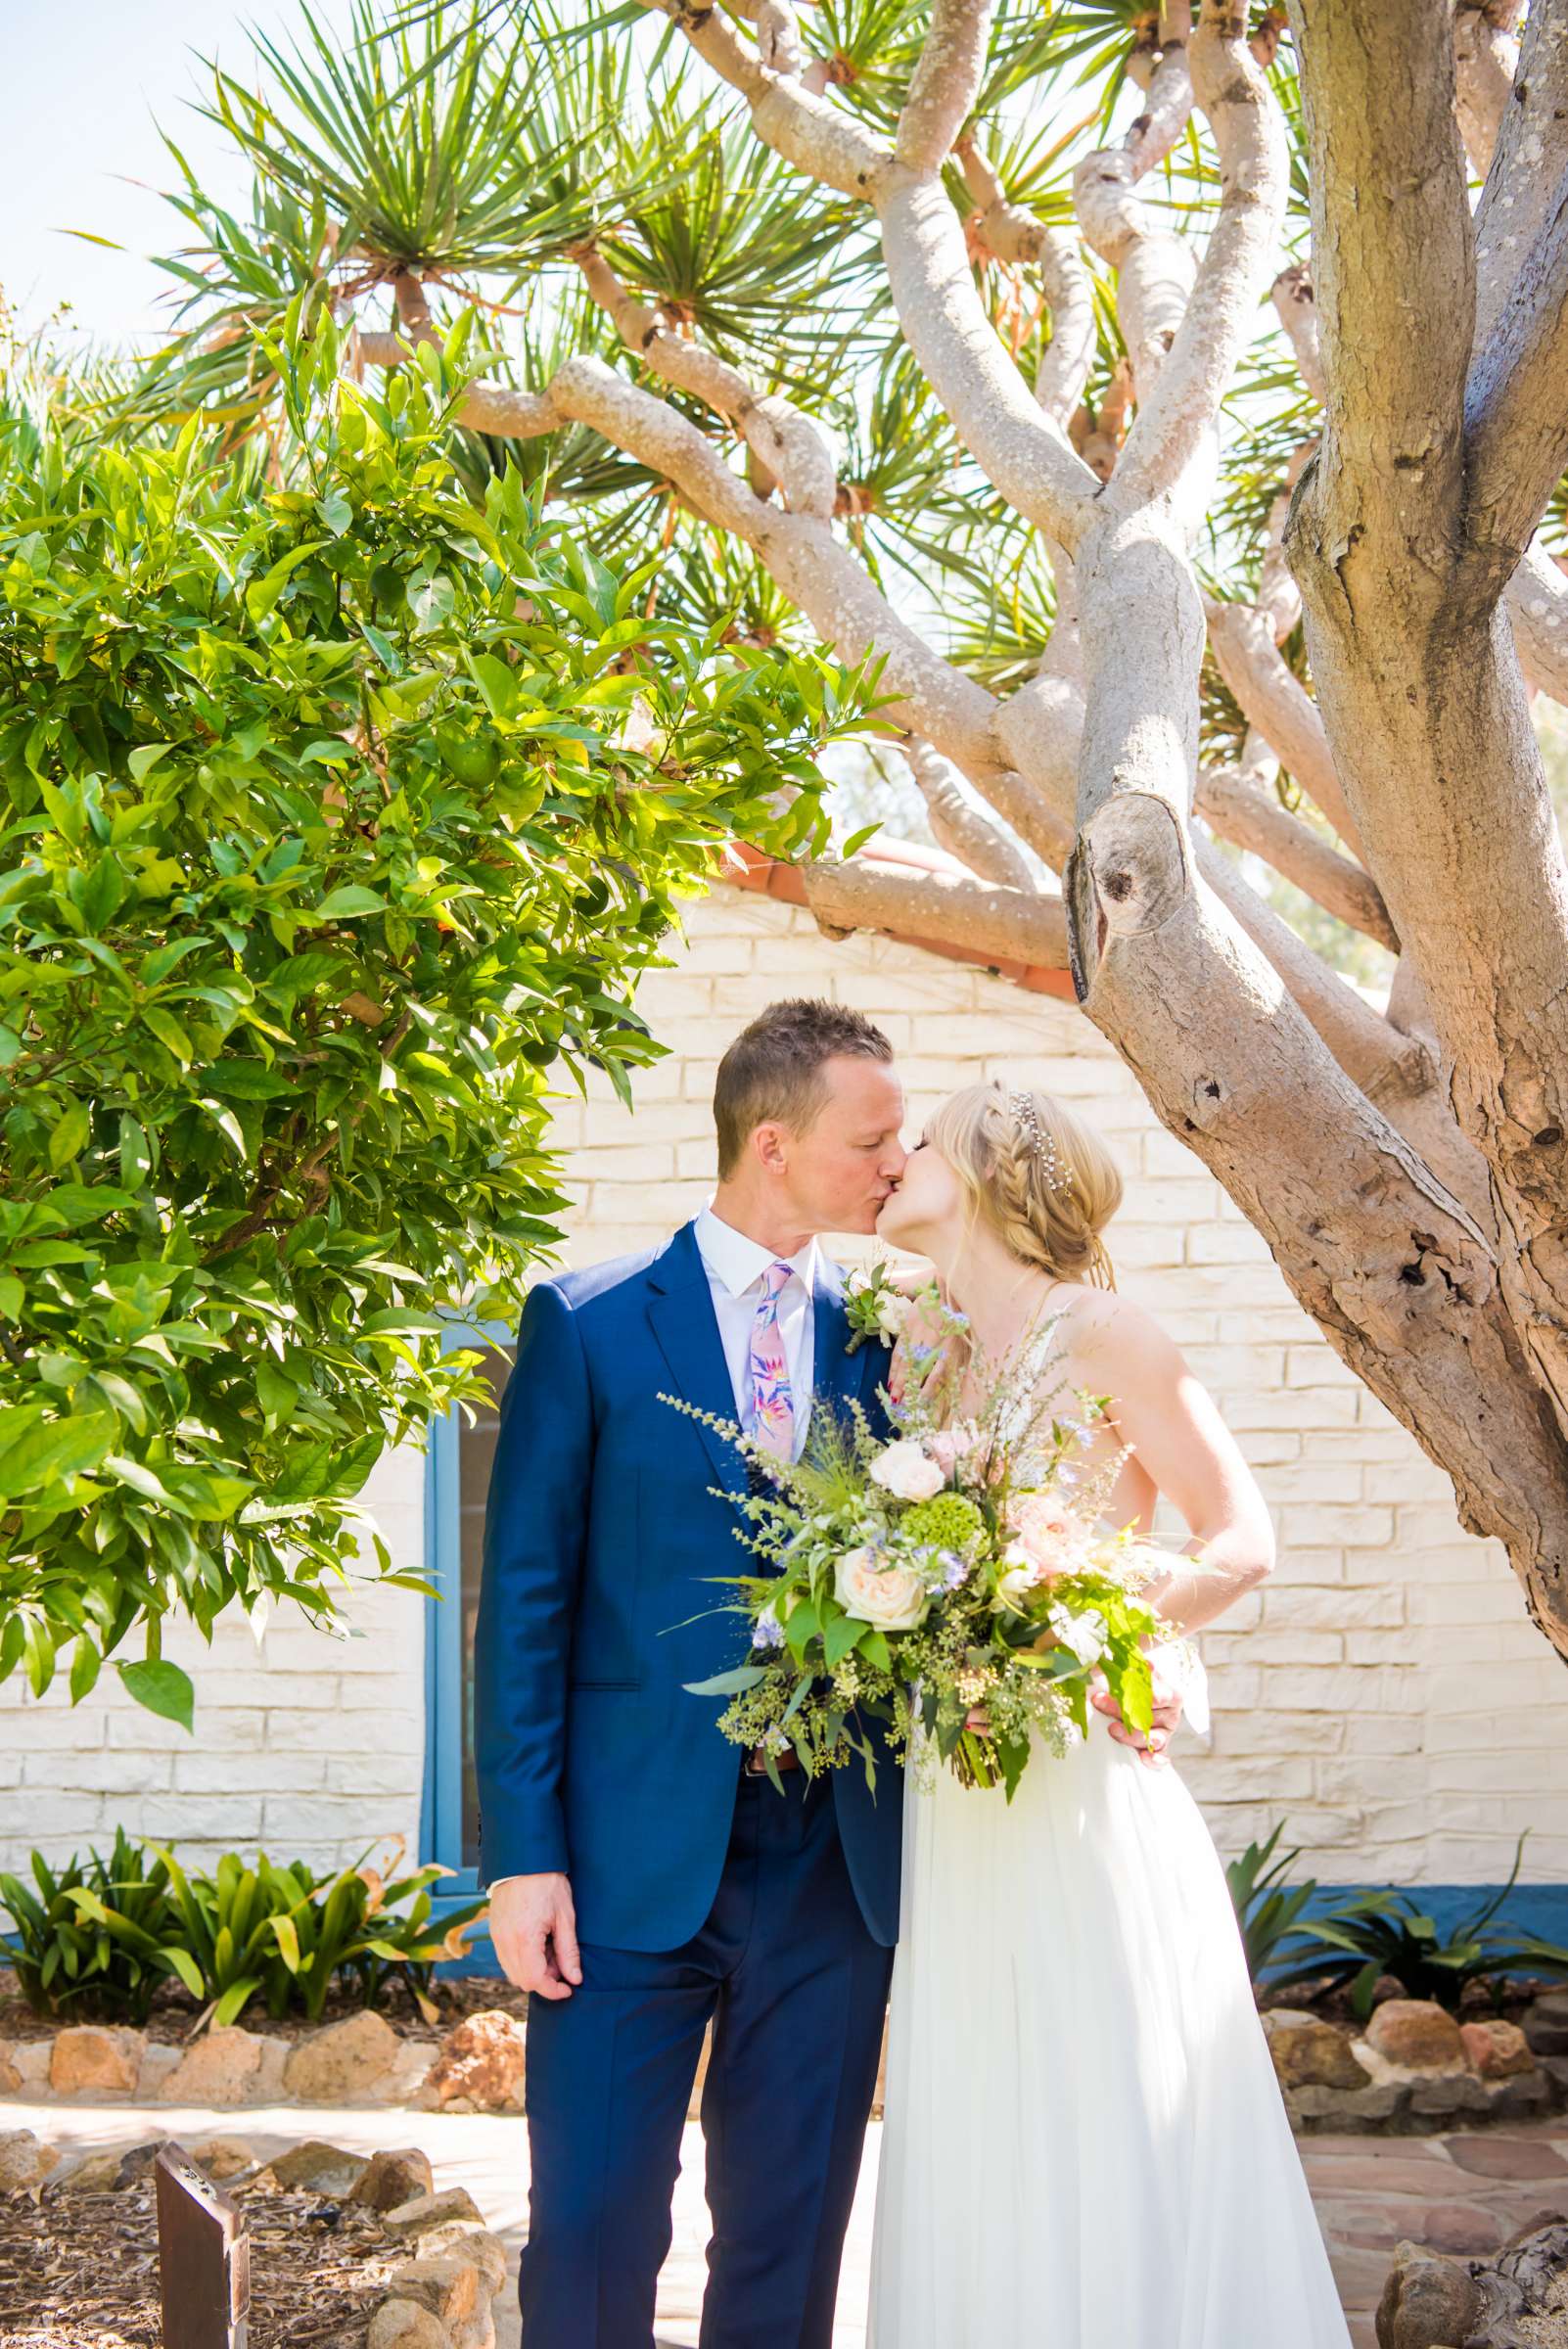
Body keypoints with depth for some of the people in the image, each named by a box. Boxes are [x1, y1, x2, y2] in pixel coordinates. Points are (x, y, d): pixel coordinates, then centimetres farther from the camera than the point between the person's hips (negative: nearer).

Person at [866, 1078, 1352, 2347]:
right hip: (953, 1807, 6)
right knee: (980, 2161, 7)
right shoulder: (919, 1354, 13)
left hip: (1090, 1797, -6)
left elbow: (1244, 1540, -5)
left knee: (1121, 2150, -4)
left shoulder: (1101, 1337, -5)